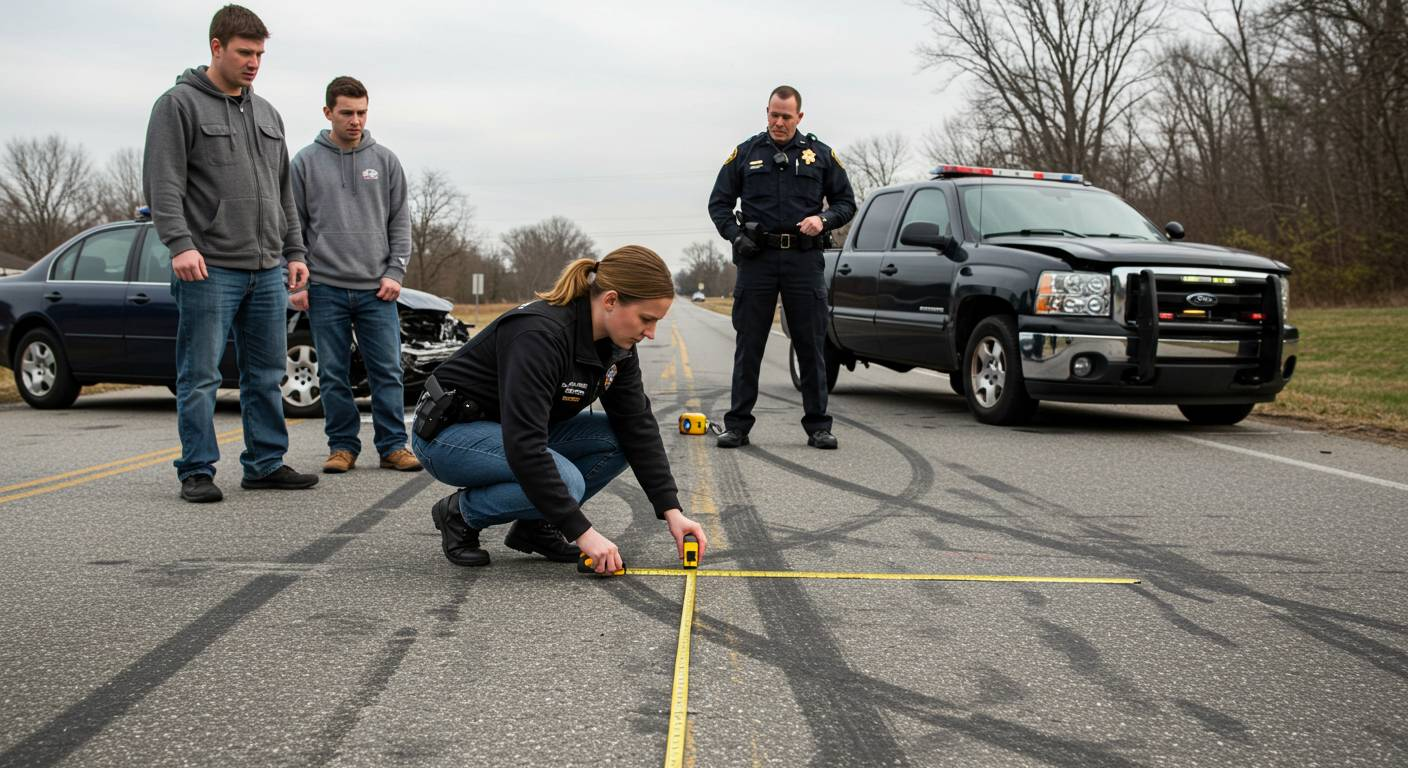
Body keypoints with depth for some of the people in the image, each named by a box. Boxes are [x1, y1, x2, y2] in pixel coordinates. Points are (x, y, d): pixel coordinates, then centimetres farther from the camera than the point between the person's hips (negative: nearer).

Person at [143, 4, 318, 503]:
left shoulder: (266, 114, 18)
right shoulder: (179, 104, -2)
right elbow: (163, 182, -11)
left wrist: (294, 251, 16)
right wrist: (180, 243, -22)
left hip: (266, 270, 6)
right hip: (209, 269, -6)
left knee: (266, 373, 9)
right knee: (200, 377, -3)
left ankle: (265, 463, 17)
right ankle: (196, 471, 4)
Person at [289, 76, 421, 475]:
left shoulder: (385, 161, 7)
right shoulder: (305, 162, 4)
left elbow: (400, 222, 7)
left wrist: (394, 273, -3)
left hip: (376, 290, 1)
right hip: (325, 289, 0)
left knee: (387, 372, 0)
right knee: (334, 375, 4)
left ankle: (393, 445, 6)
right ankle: (342, 445, 14)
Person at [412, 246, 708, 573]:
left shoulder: (616, 344, -8)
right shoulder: (540, 335, -33)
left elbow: (638, 426, -4)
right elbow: (523, 447, -38)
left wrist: (671, 510, -12)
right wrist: (583, 532, -35)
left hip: (519, 429, 8)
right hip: (448, 433, -8)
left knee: (618, 439, -10)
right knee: (564, 481, -30)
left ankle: (534, 525, 3)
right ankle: (460, 513, -5)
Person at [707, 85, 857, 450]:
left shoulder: (820, 154, 9)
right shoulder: (745, 153, 8)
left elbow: (846, 201, 13)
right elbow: (719, 203, 12)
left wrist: (824, 220, -7)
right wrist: (736, 235, -5)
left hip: (804, 259, 0)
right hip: (756, 259, 0)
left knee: (811, 345, 3)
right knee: (748, 346, 2)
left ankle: (817, 425, 9)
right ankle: (737, 424, 8)